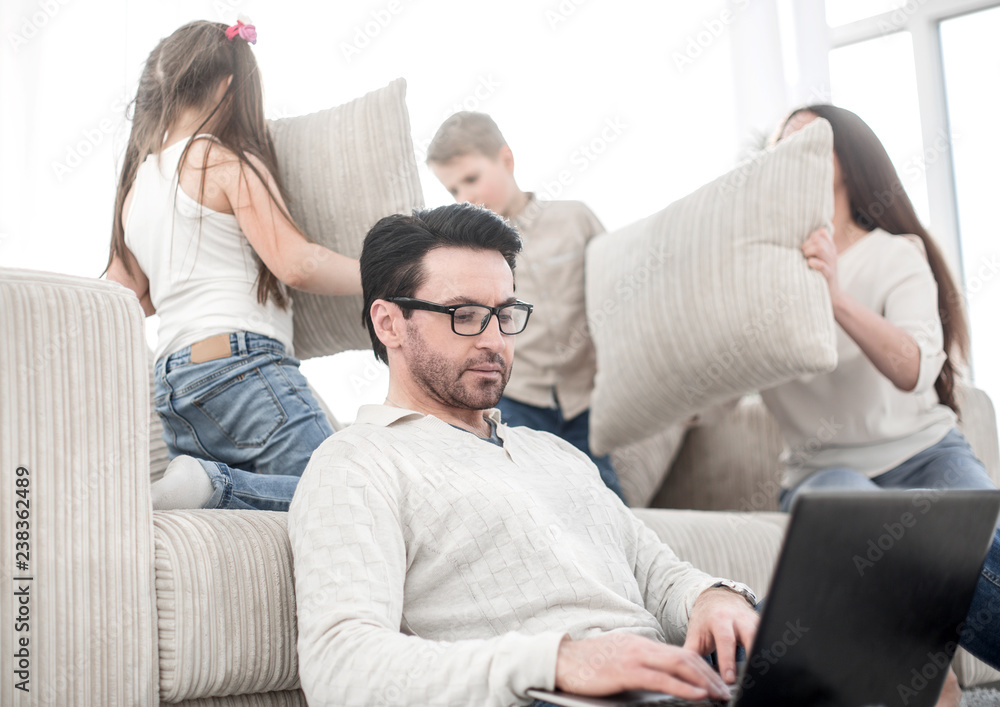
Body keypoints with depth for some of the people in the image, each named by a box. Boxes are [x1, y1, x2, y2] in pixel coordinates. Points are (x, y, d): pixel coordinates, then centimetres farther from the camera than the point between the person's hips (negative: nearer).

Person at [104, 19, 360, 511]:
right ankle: (208, 483, -25)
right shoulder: (230, 162, -1)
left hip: (169, 384, 8)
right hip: (243, 369, -8)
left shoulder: (136, 184, 21)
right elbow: (296, 264, -11)